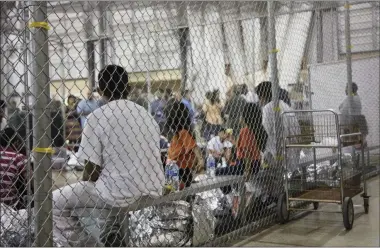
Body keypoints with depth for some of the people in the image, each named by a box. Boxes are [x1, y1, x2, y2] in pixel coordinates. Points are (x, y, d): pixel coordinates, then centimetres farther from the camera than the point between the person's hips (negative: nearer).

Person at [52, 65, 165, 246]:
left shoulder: (97, 117, -7)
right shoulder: (147, 115, 9)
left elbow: (92, 169, -8)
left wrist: (85, 186, 13)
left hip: (120, 195, -6)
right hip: (152, 193, 6)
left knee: (56, 200, 10)